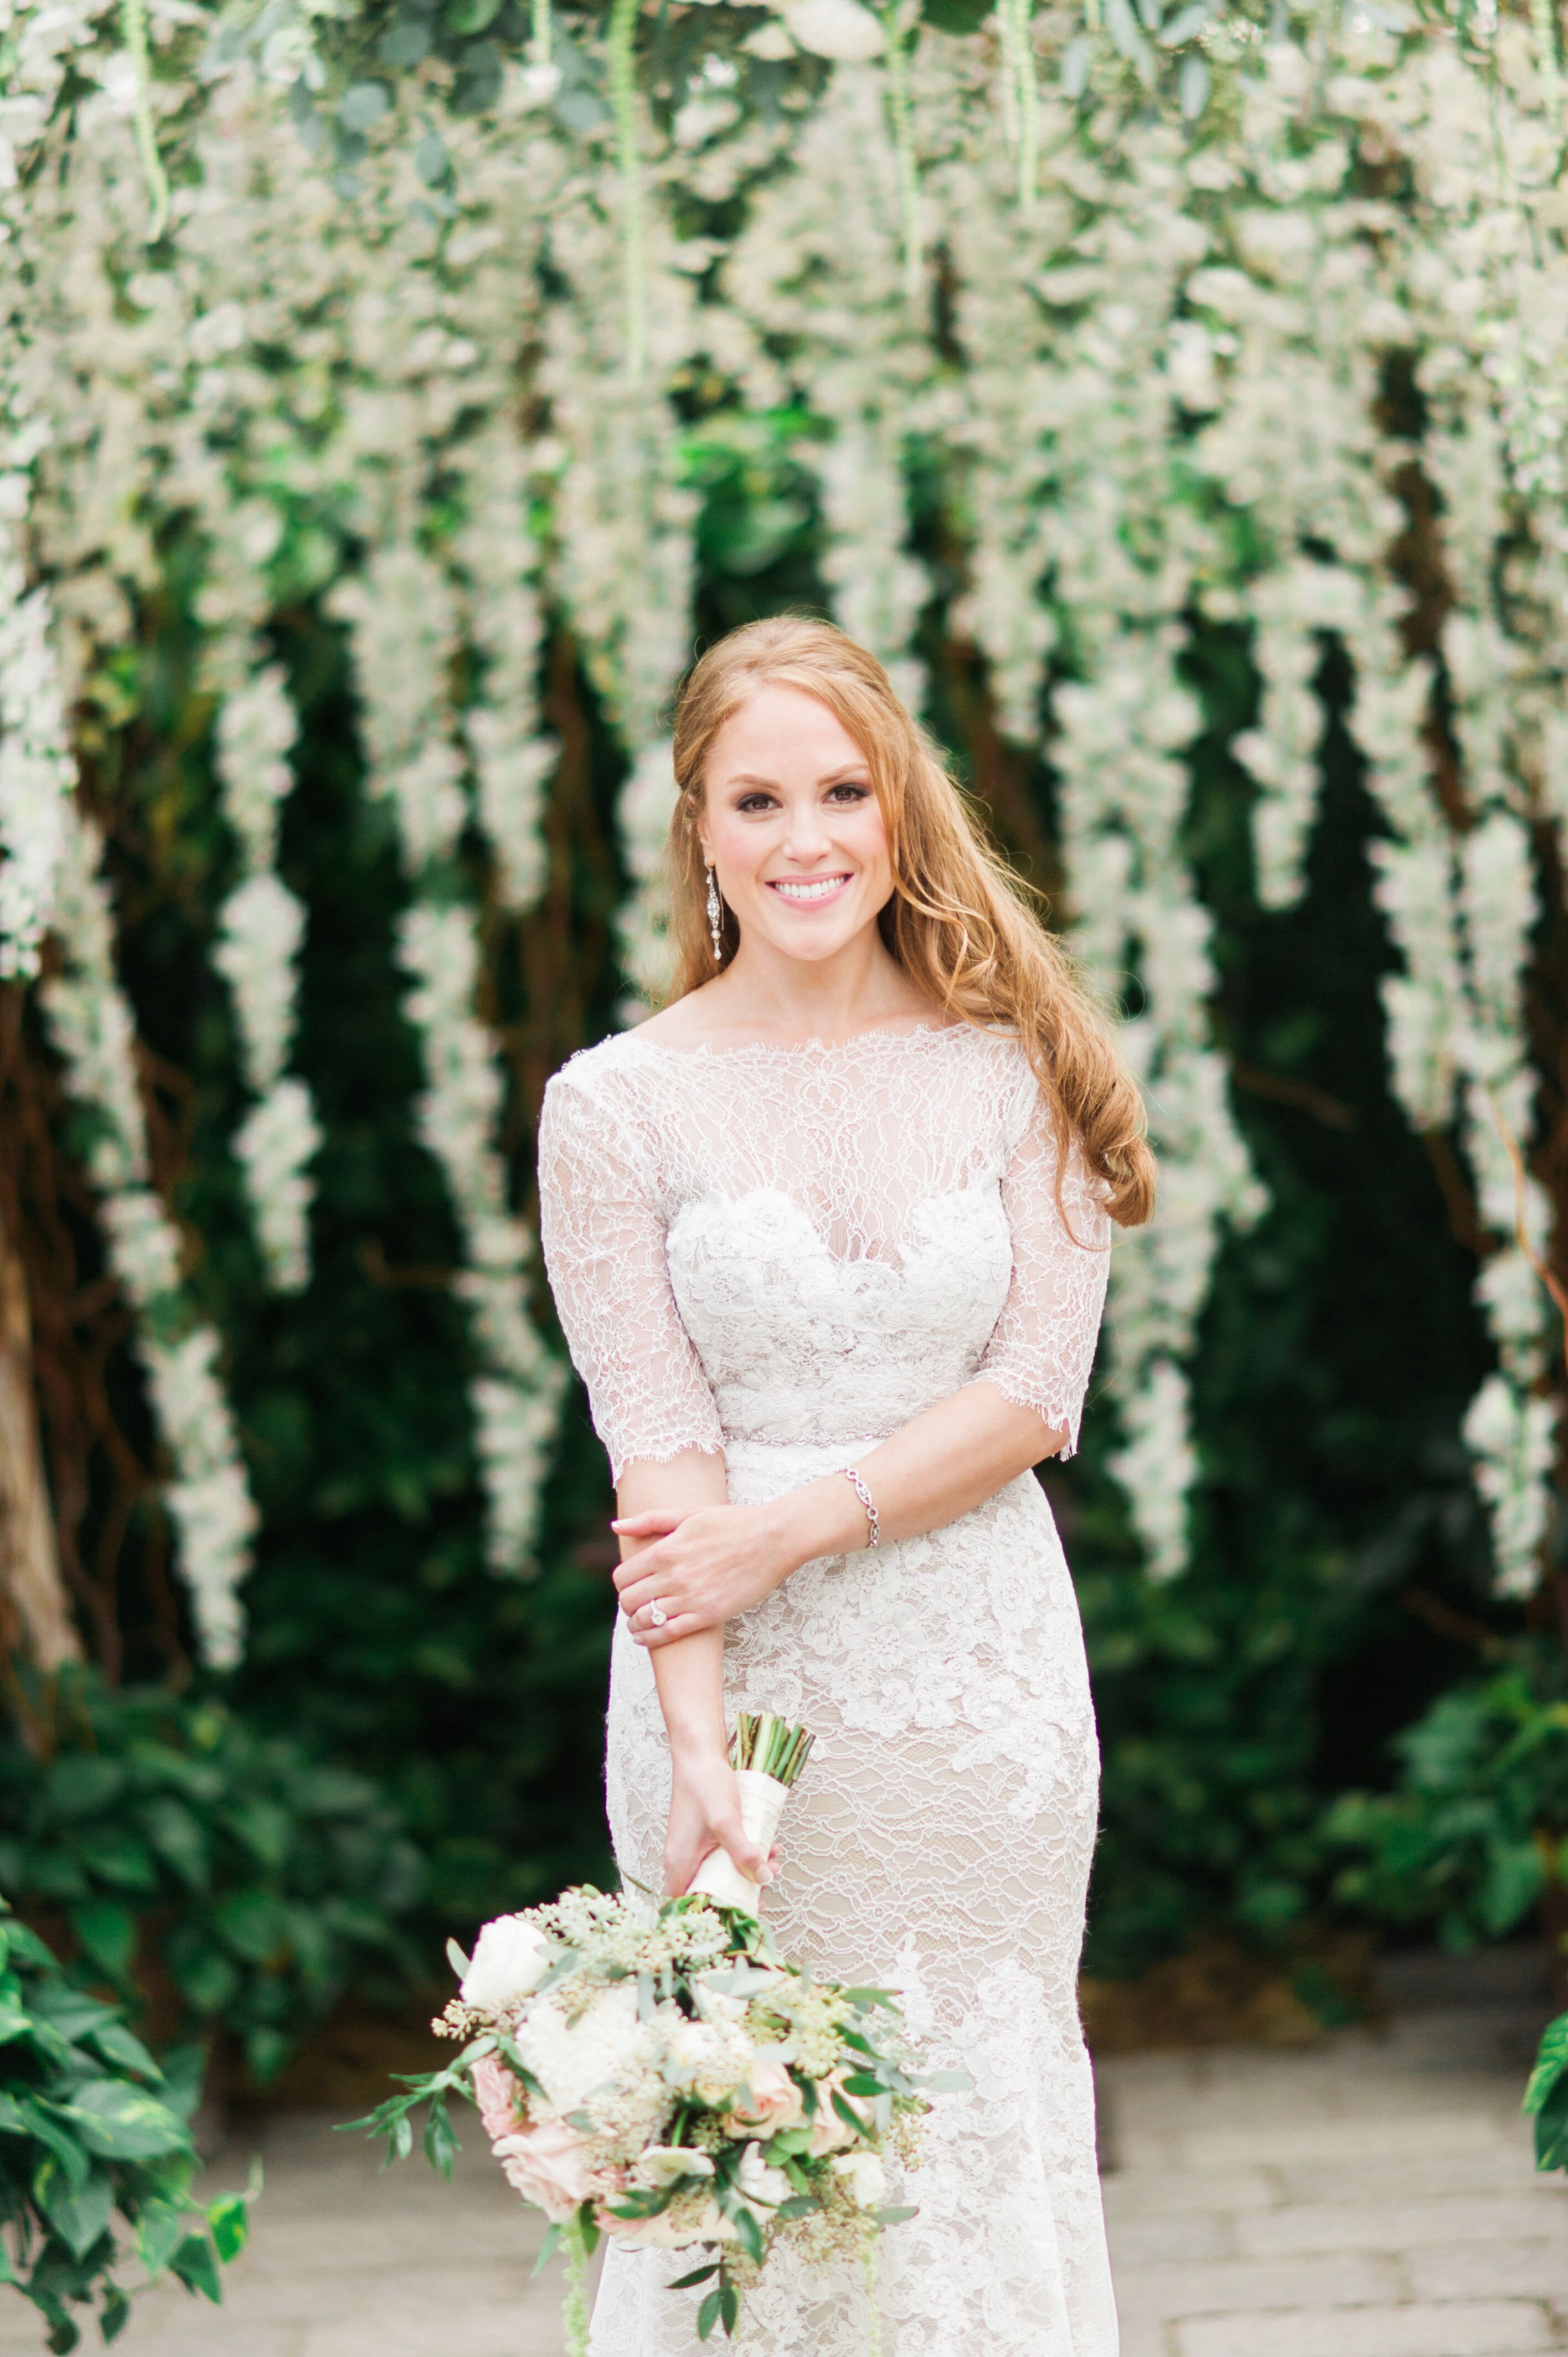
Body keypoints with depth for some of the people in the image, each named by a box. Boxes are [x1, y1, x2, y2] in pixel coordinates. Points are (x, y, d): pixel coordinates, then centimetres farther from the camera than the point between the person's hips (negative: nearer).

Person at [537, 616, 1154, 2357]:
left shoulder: (1014, 1070, 0)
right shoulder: (615, 1104, -4)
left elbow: (1036, 1395, -5)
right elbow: (656, 1456, -9)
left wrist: (787, 1528, -16)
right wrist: (701, 1742, -18)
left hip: (982, 1671, 1)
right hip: (741, 1685, -1)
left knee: (982, 2107, 11)